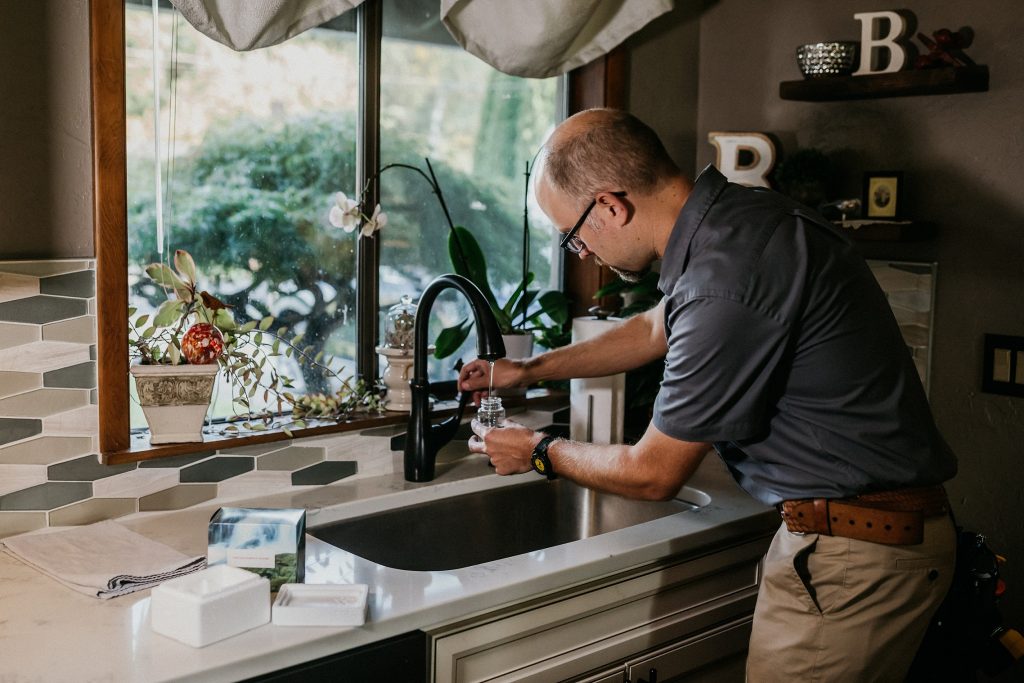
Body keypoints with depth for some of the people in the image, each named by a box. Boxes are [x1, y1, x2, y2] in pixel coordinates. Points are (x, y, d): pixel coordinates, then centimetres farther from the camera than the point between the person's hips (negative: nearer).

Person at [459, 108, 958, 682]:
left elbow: (653, 475, -14)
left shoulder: (726, 287, -27)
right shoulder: (738, 212, 4)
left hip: (852, 558, -9)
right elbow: (654, 329, 23)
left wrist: (540, 452, 3)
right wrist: (530, 370, 29)